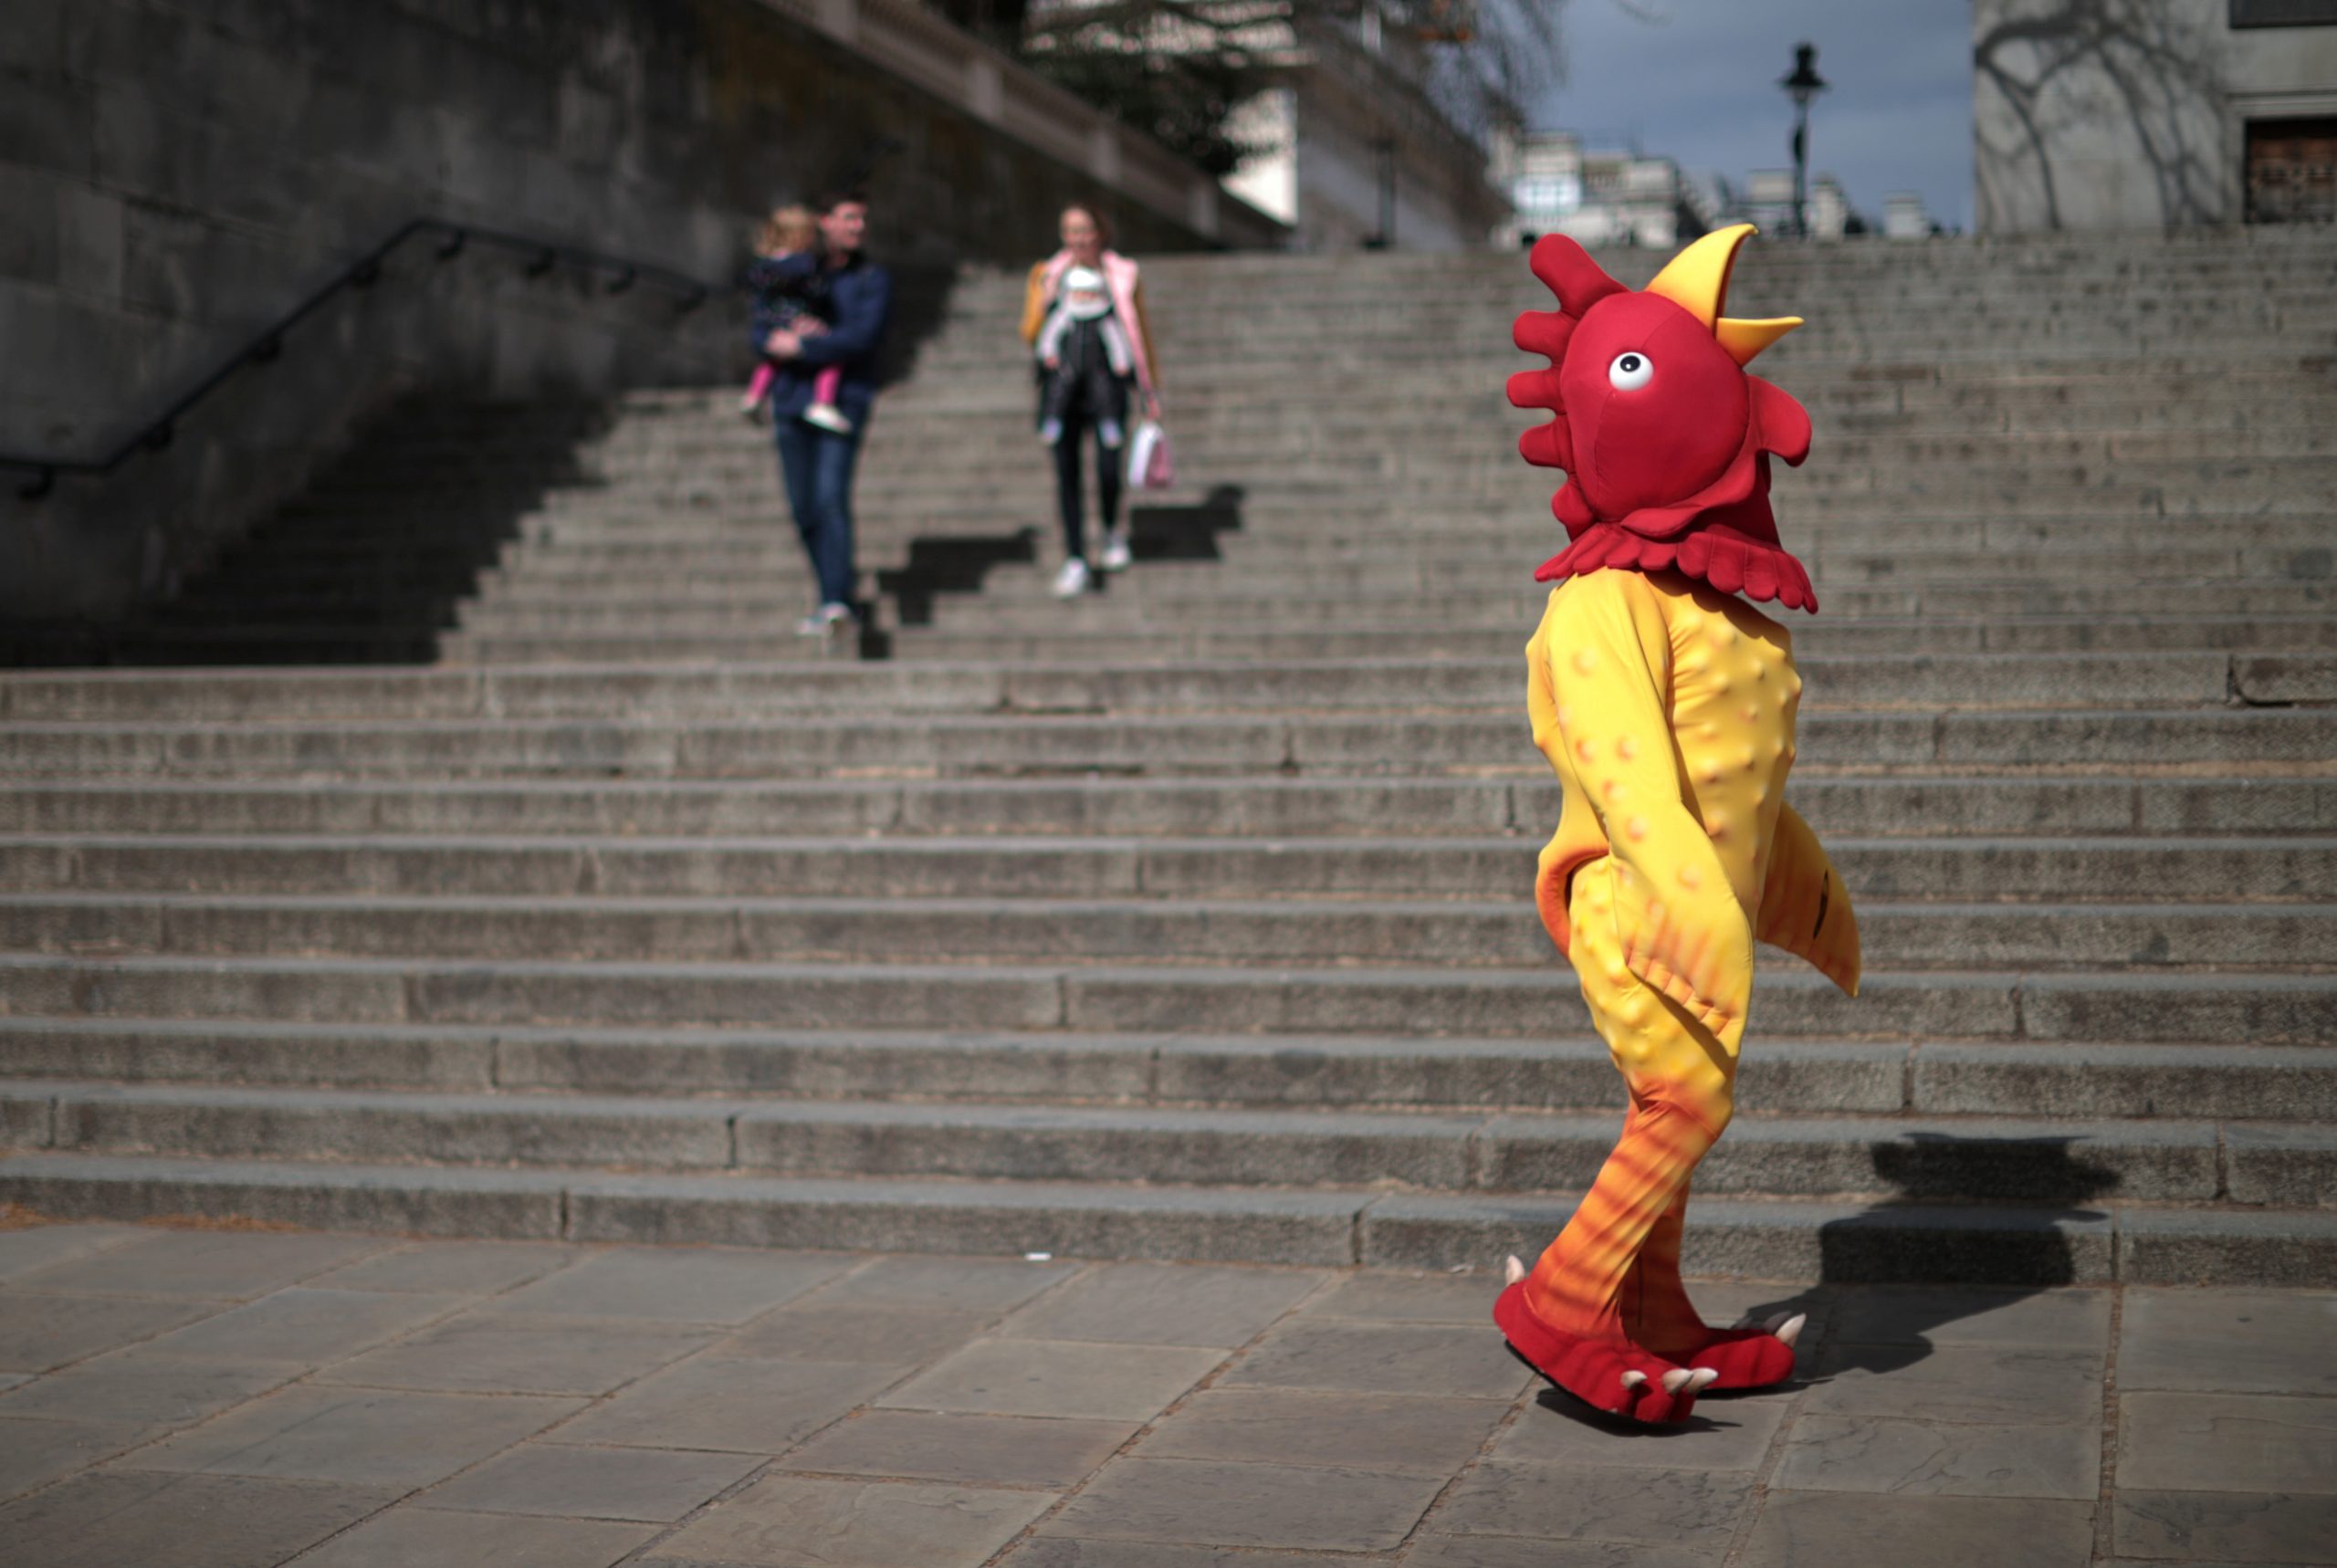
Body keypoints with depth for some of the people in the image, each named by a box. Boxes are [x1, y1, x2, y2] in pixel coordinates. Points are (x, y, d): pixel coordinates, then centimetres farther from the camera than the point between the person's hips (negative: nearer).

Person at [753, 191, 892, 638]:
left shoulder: (873, 280, 2)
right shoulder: (788, 272, 11)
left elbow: (861, 337, -13)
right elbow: (761, 335, 4)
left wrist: (799, 346, -11)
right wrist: (786, 335, -16)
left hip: (844, 401, -4)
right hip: (791, 401, 4)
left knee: (831, 497, -19)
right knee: (804, 510, 7)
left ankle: (837, 603, -26)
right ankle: (832, 596, 20)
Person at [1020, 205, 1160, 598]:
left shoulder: (1122, 276, 7)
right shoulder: (1049, 275, 10)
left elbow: (1140, 335, 12)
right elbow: (1029, 333, 7)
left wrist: (1151, 393, 12)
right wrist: (1044, 301, -12)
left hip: (1107, 380, -1)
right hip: (1061, 384, 1)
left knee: (1108, 469, -8)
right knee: (1065, 470, -4)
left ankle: (1113, 531, 25)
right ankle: (1075, 562, 0)